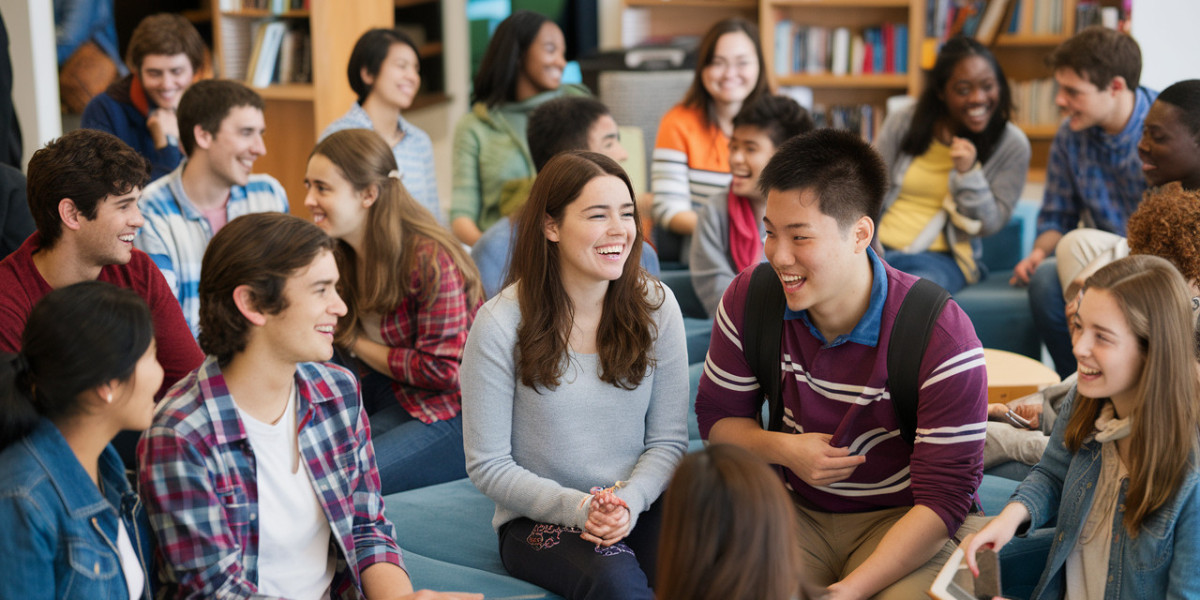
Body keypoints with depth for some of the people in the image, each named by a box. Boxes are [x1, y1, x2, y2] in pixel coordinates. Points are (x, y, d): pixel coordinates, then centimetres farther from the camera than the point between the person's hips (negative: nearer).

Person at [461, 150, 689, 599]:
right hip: (539, 518, -3)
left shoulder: (656, 306, 1)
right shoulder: (500, 325, -9)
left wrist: (630, 503, -16)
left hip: (639, 506, 3)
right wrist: (577, 508, -19)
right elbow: (488, 465, -6)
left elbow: (667, 441, 4)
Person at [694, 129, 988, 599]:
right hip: (795, 510, 3)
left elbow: (943, 499, -19)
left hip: (902, 519, -2)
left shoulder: (942, 337, -20)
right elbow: (718, 414, 9)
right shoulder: (749, 300, -7)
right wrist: (782, 448, -13)